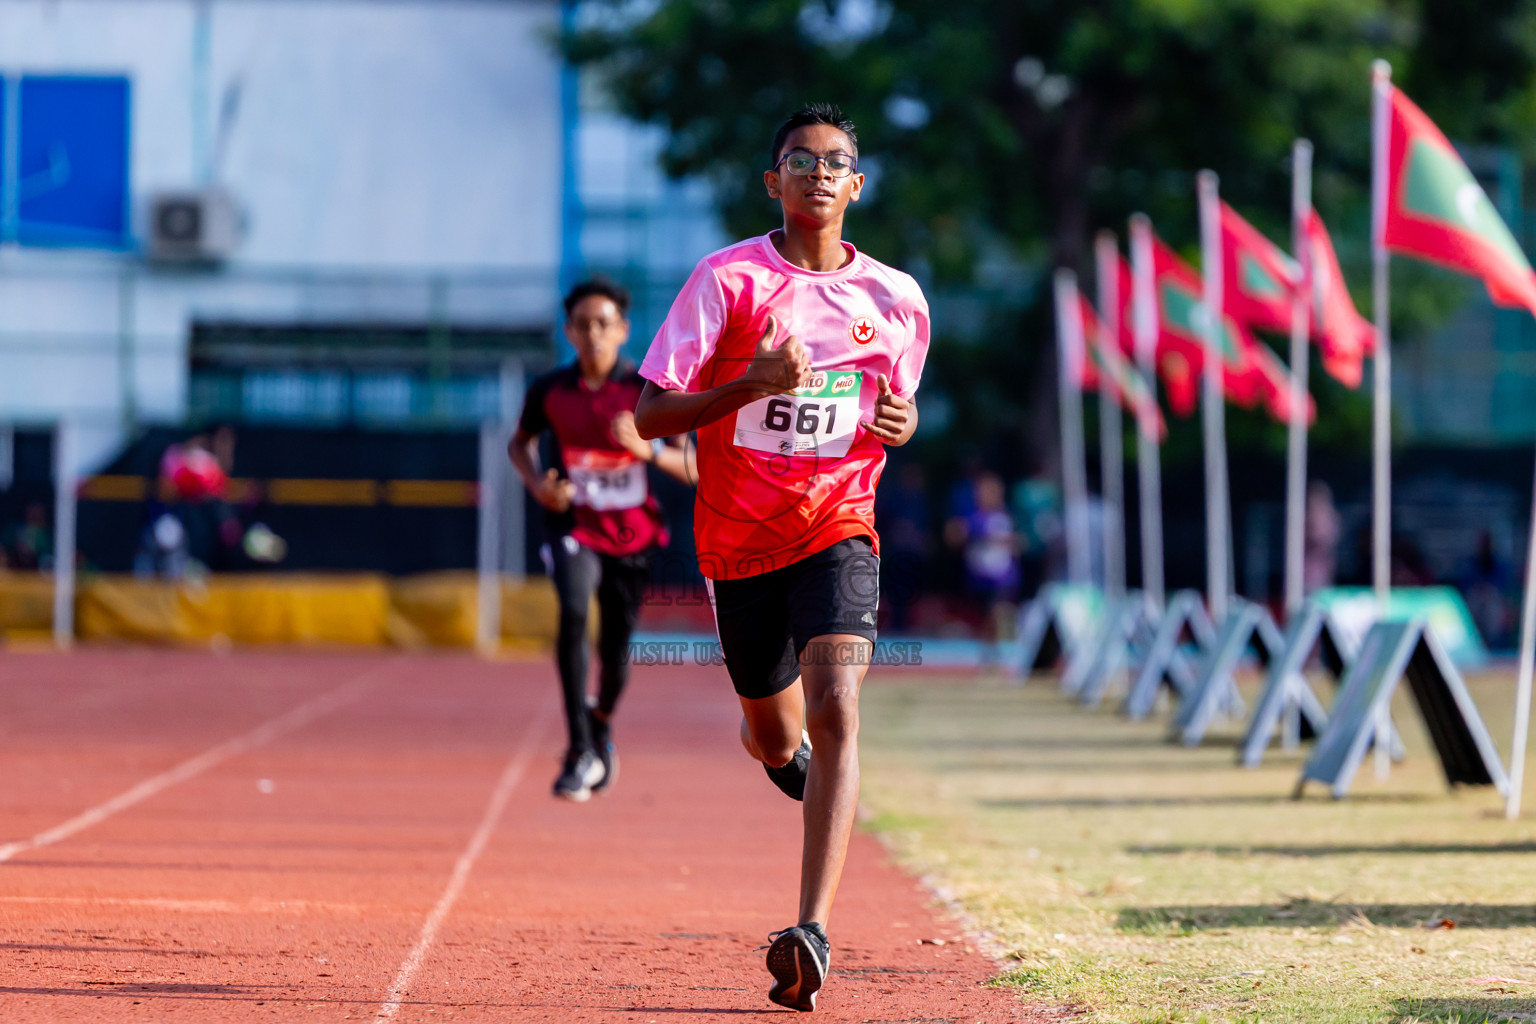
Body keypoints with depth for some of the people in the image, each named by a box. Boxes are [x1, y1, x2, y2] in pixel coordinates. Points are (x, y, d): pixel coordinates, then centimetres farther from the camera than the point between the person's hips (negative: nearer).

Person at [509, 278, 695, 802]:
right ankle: (580, 751, -25)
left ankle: (601, 724, 44)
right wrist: (537, 483, -6)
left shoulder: (647, 389, -9)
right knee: (573, 612, -28)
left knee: (616, 648, 7)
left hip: (630, 531, 1)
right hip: (574, 523, -1)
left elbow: (693, 468, -8)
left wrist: (648, 449, -28)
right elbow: (519, 443, 14)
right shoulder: (549, 390, -5)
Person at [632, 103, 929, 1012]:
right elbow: (652, 413, -10)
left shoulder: (897, 300, 2)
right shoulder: (727, 280, -6)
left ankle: (815, 933, -30)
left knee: (835, 709, -23)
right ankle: (791, 756, 57)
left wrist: (902, 423, -4)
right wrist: (751, 383, -25)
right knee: (775, 738, 15)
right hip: (739, 537, 0)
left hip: (839, 529, 0)